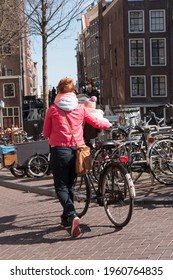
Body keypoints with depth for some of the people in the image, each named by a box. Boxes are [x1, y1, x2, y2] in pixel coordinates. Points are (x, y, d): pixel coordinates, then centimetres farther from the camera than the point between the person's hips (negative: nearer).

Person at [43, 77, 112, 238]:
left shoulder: (53, 110, -3)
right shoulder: (80, 108, 2)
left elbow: (46, 133, 5)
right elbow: (96, 123, 11)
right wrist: (109, 124, 31)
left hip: (59, 151, -3)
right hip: (76, 151, 3)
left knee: (61, 187, 2)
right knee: (69, 185, 19)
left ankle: (71, 216, -20)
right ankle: (66, 218, 31)